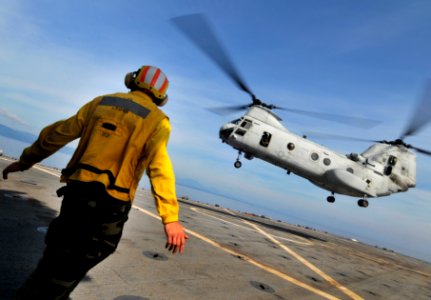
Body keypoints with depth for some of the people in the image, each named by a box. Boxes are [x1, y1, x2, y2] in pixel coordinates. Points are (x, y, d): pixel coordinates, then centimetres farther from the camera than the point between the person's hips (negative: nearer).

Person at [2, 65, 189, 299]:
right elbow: (160, 169, -18)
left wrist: (25, 160, 24)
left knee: (59, 253, 25)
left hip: (77, 189, 4)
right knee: (71, 265, 12)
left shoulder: (101, 102, 10)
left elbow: (58, 133, 12)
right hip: (111, 201, -4)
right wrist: (170, 218, -21)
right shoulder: (157, 120, -4)